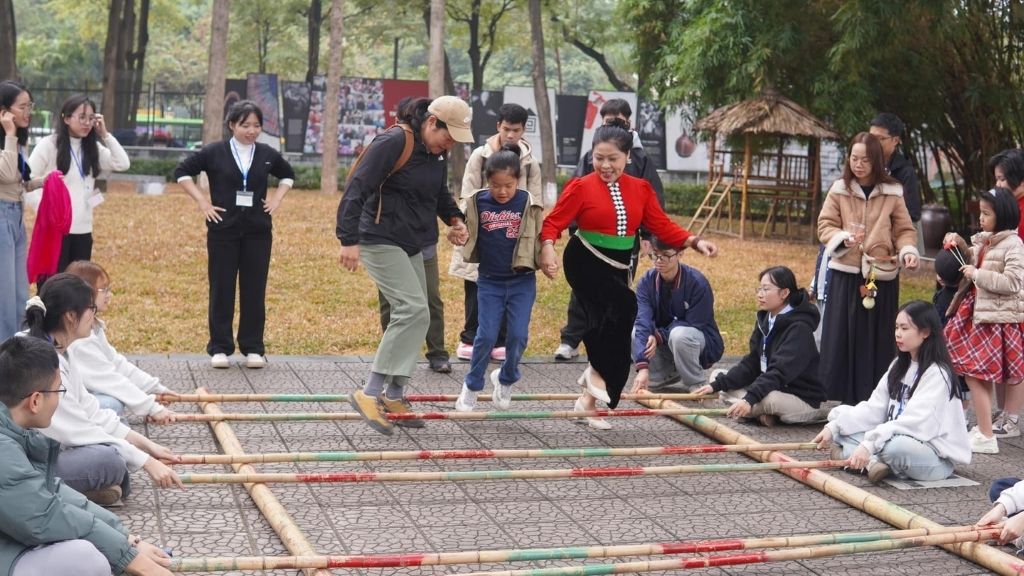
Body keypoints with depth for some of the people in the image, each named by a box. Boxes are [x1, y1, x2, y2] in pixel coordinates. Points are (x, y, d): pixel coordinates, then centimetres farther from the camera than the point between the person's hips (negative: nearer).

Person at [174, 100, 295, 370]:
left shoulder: (267, 155, 6)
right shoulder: (214, 153, -3)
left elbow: (288, 175, 24)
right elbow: (182, 171, 5)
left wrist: (277, 198, 9)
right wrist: (201, 201, -2)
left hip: (258, 232, 2)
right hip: (224, 229, -2)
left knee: (254, 291, 4)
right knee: (221, 289, 2)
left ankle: (253, 348, 12)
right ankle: (219, 348, 10)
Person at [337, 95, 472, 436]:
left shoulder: (437, 153, 9)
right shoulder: (393, 143, -18)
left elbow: (440, 195, 25)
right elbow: (357, 189, -21)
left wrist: (455, 219, 5)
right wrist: (349, 240, -25)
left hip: (411, 246, 9)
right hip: (380, 240, -9)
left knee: (414, 317, 10)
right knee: (414, 310, -19)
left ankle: (394, 396, 21)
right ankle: (370, 393, -16)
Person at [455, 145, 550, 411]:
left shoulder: (529, 205, -6)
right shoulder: (477, 203, -4)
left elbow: (541, 240, 2)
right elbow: (468, 236, 10)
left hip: (522, 281, 0)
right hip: (489, 281, 0)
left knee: (518, 336, -3)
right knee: (486, 335, -1)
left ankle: (506, 379, 23)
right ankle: (472, 386, 18)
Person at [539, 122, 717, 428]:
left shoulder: (640, 189, 6)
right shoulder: (581, 187, -7)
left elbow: (662, 225, 4)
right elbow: (554, 222, -9)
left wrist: (694, 242, -10)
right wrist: (548, 248, -29)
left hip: (618, 268, 6)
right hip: (585, 263, -6)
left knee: (614, 330, 7)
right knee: (623, 306, -28)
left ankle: (590, 398, 21)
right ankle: (598, 372, -11)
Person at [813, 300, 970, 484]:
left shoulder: (937, 374, -16)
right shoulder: (900, 365, 11)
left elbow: (914, 422, -28)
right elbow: (874, 408, 5)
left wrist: (870, 444, -38)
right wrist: (834, 427, -8)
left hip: (937, 458, -9)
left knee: (894, 446, -41)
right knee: (839, 414, 0)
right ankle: (872, 461, -22)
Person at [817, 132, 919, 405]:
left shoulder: (892, 193, 2)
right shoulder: (839, 190, 3)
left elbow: (904, 230, 6)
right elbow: (825, 226, 3)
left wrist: (908, 251, -13)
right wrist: (843, 238, -16)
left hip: (882, 275, 0)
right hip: (845, 273, 0)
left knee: (877, 341, 1)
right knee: (842, 337, -1)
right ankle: (844, 398, 9)